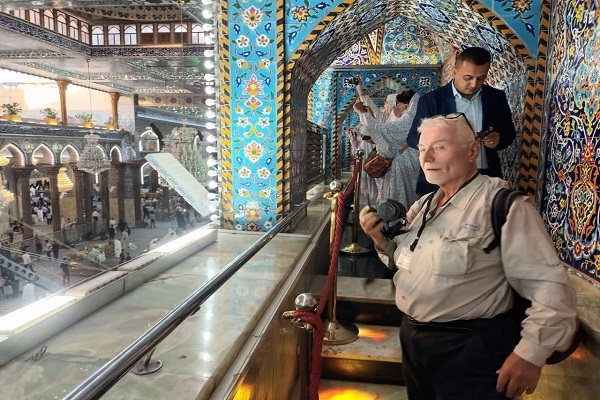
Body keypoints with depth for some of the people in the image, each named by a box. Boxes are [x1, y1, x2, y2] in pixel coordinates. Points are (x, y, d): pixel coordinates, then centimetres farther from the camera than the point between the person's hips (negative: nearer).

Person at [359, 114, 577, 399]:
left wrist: (532, 353, -21)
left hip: (470, 349, -7)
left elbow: (549, 284, -21)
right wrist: (380, 239, -2)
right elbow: (401, 261, 16)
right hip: (412, 335, 8)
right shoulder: (422, 205, 7)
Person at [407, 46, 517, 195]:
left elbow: (509, 132, 13)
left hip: (486, 178, 3)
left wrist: (499, 139, -11)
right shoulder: (431, 100, -7)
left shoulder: (496, 97, 3)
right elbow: (413, 138, -6)